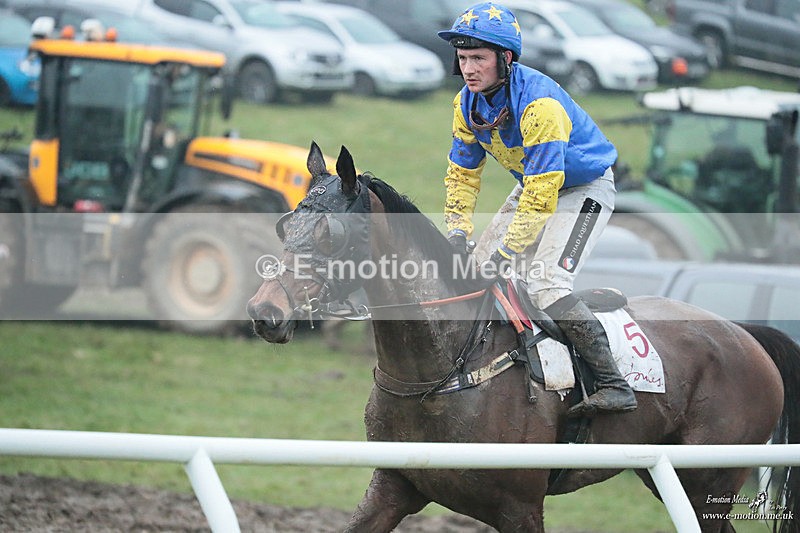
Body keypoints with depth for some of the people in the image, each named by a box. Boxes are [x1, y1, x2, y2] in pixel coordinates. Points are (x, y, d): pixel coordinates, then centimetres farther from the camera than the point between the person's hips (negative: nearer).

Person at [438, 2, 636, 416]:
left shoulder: (539, 103, -33)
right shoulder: (467, 103, -8)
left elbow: (542, 194, -36)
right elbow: (462, 173, 3)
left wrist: (506, 254, -36)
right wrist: (457, 234, -9)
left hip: (585, 190, -9)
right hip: (533, 185, 9)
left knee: (545, 285, -26)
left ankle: (614, 385, -27)